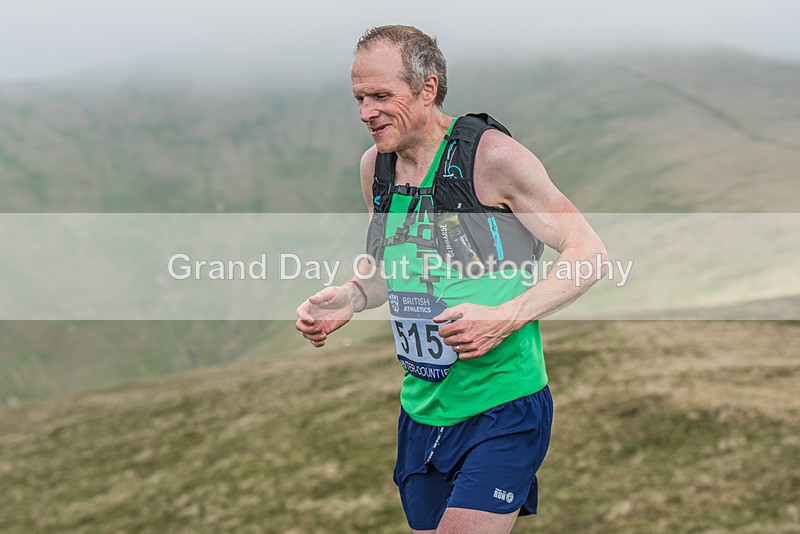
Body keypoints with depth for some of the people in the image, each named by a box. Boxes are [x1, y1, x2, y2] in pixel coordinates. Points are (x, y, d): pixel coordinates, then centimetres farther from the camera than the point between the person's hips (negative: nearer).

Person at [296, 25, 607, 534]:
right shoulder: (374, 165, 5)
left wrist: (505, 318, -22)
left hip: (502, 407, -6)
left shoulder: (493, 155, -14)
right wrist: (350, 297, -1)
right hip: (421, 411, 7)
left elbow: (590, 253, -10)